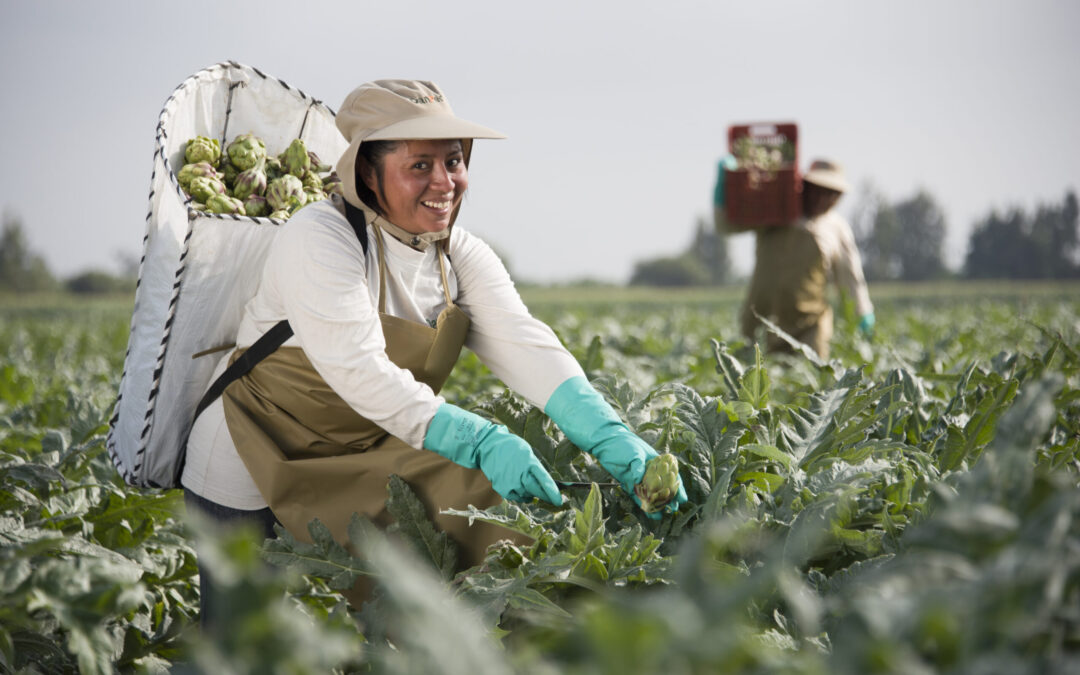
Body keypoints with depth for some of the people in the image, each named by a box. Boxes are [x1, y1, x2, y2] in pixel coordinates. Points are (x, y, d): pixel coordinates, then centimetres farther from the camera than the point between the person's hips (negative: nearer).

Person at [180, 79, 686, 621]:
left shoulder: (461, 257, -2)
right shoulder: (319, 240, -23)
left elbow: (522, 346, -16)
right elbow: (359, 371, -33)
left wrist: (613, 440, -31)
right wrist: (481, 442, -41)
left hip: (362, 463, 6)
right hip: (247, 480, -6)